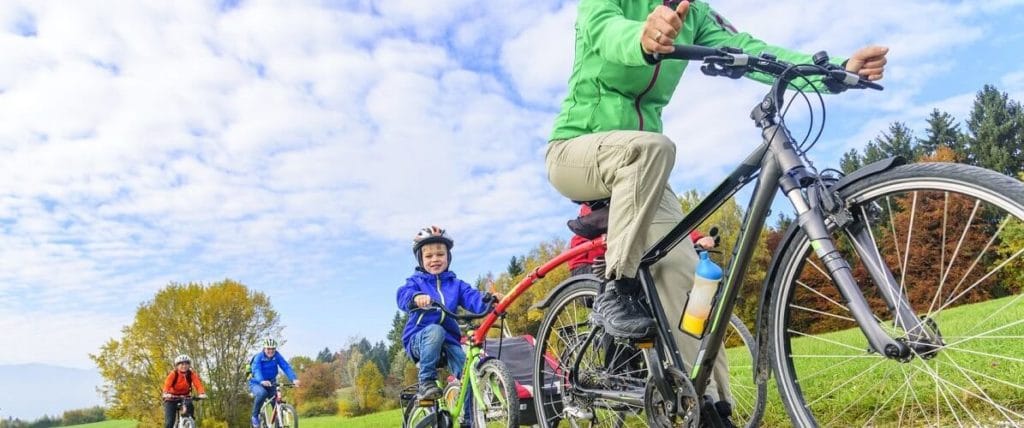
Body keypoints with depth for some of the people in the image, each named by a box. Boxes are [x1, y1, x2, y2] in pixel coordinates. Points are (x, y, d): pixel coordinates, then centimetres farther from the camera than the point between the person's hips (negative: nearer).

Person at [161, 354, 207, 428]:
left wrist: (202, 393, -51)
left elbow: (198, 383, -30)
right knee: (169, 422, -10)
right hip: (171, 398, -1)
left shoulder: (192, 374, -14)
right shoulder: (173, 374, -19)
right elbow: (167, 383, -36)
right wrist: (166, 393, -58)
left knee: (190, 406, -32)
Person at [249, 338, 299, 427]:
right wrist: (262, 381, -57)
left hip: (271, 383, 3)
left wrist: (294, 379, -41)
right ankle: (255, 416, -13)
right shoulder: (258, 357, -18)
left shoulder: (277, 356, -11)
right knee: (262, 393, -34)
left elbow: (286, 367, -23)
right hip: (256, 383, -3)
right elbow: (256, 371, -35)